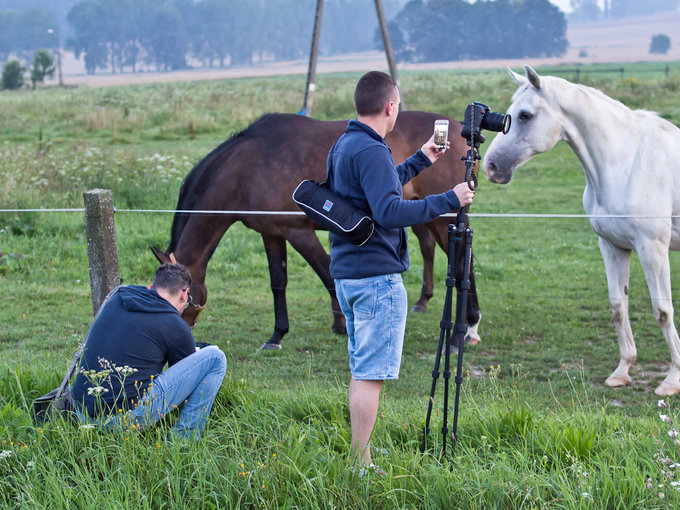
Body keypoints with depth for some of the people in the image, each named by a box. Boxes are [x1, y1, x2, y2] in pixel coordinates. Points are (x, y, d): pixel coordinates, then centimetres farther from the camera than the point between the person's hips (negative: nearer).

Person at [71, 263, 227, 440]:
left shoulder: (115, 299, 16)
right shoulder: (176, 326, -1)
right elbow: (187, 376, 15)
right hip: (130, 416, -7)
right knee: (215, 358, 3)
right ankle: (184, 438, 6)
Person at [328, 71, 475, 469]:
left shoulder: (343, 146, 15)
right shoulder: (371, 151, -16)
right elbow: (389, 211, -26)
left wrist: (421, 161, 31)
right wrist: (449, 200, -22)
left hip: (347, 272, 10)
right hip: (377, 276, -10)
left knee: (362, 371, 15)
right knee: (371, 374, -7)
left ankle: (358, 461, 19)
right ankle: (361, 466, -5)